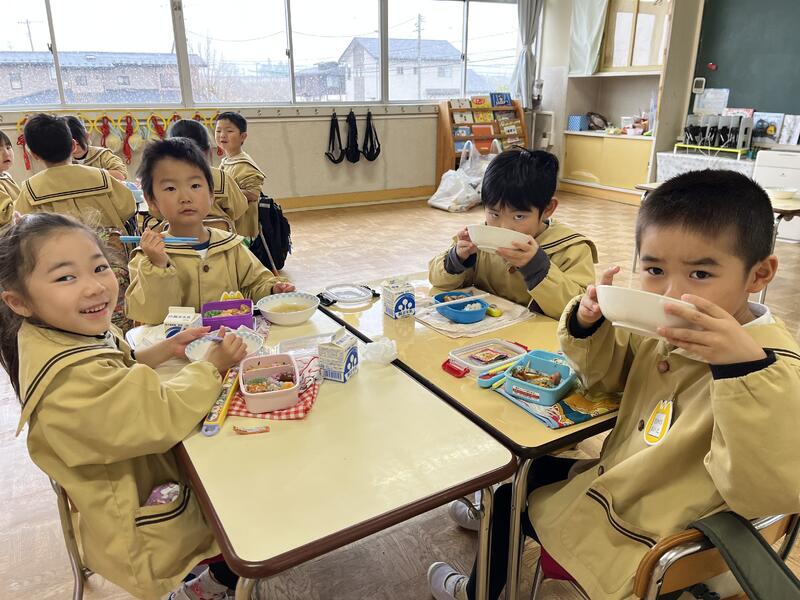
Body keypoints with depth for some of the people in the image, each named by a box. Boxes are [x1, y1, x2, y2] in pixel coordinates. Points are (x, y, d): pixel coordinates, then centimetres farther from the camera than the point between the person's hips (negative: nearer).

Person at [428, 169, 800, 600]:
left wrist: (746, 365, -50)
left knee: (511, 500, 13)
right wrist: (588, 323, -16)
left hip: (635, 547, -6)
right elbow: (605, 375, 5)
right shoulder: (659, 326, -10)